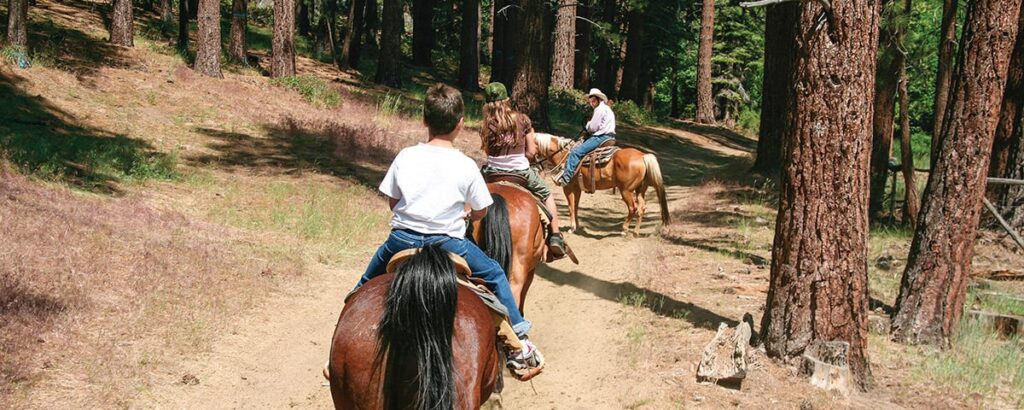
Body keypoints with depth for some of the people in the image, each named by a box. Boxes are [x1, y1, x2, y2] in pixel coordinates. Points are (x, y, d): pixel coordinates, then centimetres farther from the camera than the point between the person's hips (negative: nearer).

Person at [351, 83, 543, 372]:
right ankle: (519, 344, 19)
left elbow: (392, 202, 6)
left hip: (403, 238, 2)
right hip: (446, 243, -2)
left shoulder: (405, 157, -2)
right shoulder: (466, 166, -7)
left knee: (368, 283, 29)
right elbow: (481, 212, 3)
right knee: (495, 275, 19)